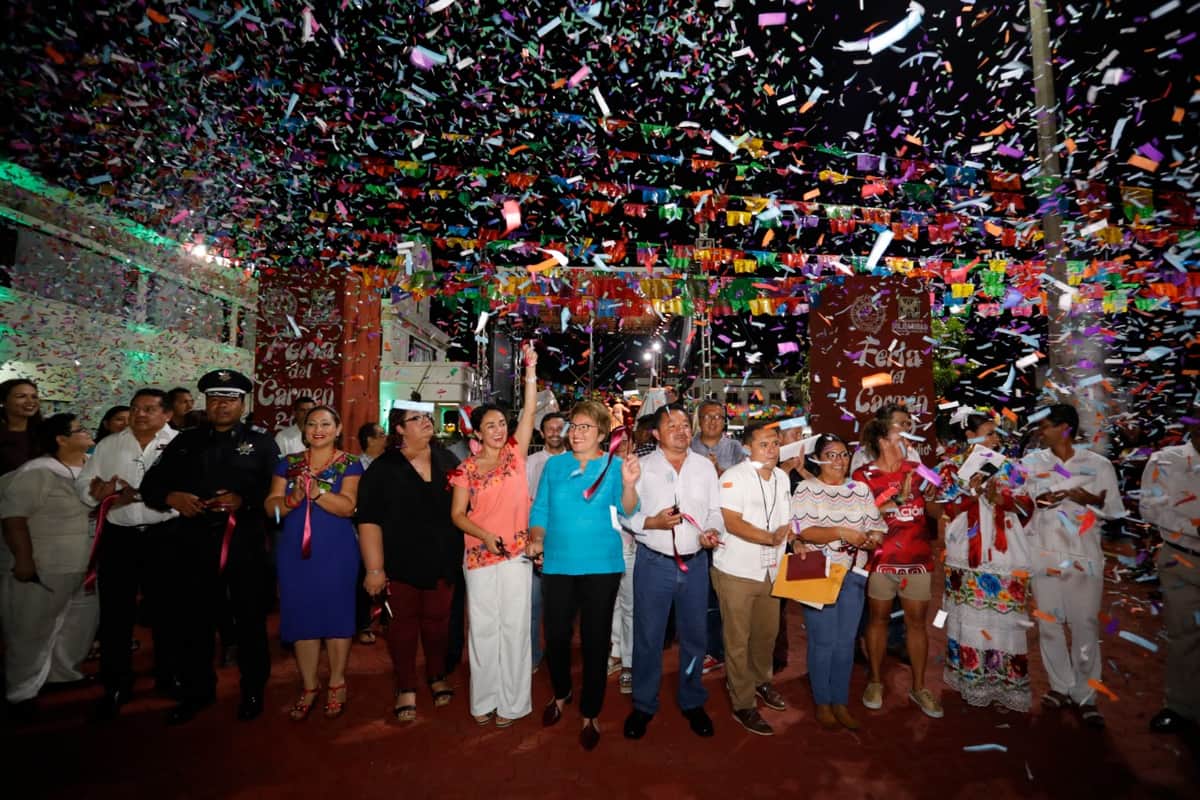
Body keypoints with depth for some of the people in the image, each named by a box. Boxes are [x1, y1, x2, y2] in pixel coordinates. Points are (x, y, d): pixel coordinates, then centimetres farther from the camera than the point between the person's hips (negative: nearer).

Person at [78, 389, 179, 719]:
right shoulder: (108, 445, 9)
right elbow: (84, 483, 8)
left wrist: (141, 494, -21)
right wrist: (99, 492, -13)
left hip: (164, 536, -3)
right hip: (117, 537, 3)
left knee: (167, 608, 12)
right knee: (115, 612, 8)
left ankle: (169, 675, 31)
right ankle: (116, 685, 25)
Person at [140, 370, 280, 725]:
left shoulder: (261, 443, 4)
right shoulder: (185, 441, 13)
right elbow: (151, 483, 9)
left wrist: (242, 500, -22)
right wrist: (172, 497, -11)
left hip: (245, 545, -2)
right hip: (193, 544, 3)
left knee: (251, 620, 8)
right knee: (191, 620, 11)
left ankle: (253, 691, 25)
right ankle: (196, 691, 31)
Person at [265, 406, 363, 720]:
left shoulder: (350, 464, -2)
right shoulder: (288, 463, 9)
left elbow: (348, 506, -15)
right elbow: (271, 506, 2)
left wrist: (314, 490, -28)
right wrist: (293, 498, -19)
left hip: (336, 552, -3)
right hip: (295, 551, 3)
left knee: (336, 613, 4)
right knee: (301, 616, 7)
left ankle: (336, 684, 22)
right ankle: (309, 686, 23)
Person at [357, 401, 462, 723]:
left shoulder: (447, 460, 2)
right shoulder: (383, 468, -8)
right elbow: (370, 521, -11)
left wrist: (462, 551, 5)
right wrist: (374, 569, -15)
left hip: (442, 561, 3)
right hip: (401, 562, -2)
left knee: (437, 619, 14)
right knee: (404, 622, 9)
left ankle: (437, 677, 35)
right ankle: (406, 689, 25)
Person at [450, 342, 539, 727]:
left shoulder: (515, 453, 2)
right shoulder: (467, 468, 1)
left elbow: (530, 410, -5)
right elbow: (457, 514, 1)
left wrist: (530, 368, -11)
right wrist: (486, 536, -14)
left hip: (516, 553, 0)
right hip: (479, 555, 0)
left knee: (514, 626, 6)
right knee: (483, 627, 9)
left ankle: (511, 701, 20)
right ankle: (484, 700, 24)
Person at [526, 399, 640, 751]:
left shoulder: (615, 466, -3)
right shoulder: (554, 465, 5)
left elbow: (628, 511, -16)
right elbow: (541, 510, 9)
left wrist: (629, 485, -35)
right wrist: (536, 539, -8)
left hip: (601, 565, -2)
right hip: (558, 563, 2)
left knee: (596, 639, 8)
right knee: (556, 635, 11)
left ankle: (590, 714, 27)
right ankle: (561, 693, 40)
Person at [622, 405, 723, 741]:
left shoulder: (705, 466, 6)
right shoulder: (643, 467, -3)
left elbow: (715, 511, 8)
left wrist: (712, 531, -11)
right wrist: (652, 522, -20)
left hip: (695, 563, 3)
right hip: (653, 562, -3)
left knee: (694, 635, 15)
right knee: (647, 637, 8)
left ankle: (692, 702, 35)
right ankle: (644, 705, 28)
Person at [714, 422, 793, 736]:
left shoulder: (782, 477, 9)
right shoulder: (734, 477, -15)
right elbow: (732, 522, -22)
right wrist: (770, 538, -31)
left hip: (771, 569, 7)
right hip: (737, 571, -7)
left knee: (768, 633, 20)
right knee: (738, 640, 4)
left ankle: (759, 681, 44)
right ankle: (743, 704, 18)